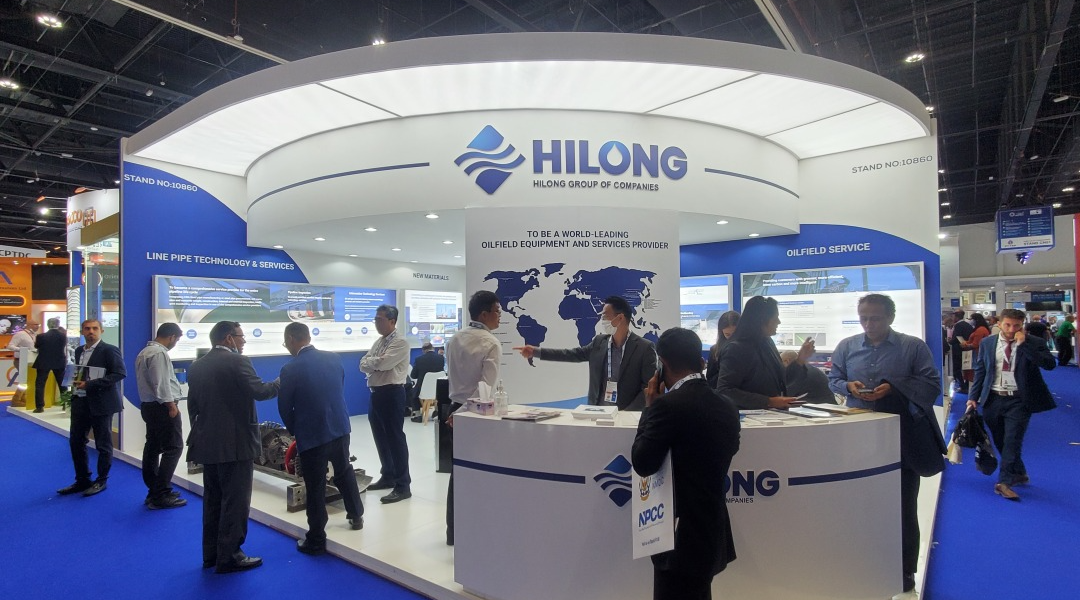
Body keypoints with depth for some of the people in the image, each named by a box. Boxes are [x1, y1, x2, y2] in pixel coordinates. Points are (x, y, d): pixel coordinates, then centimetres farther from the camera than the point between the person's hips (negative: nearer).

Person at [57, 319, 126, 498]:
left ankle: (101, 481, 18)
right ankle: (82, 480, 26)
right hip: (80, 401, 7)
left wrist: (90, 385, -20)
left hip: (100, 402, -7)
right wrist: (75, 380, -1)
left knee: (103, 444, 4)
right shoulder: (79, 351, 12)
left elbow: (120, 373, -19)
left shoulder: (109, 350, -11)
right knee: (76, 441, 12)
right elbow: (79, 372, 22)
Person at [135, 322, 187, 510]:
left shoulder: (145, 352, 16)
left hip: (148, 405, 11)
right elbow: (161, 384, -22)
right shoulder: (159, 353, -17)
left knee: (153, 448, 14)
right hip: (162, 407, -11)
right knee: (173, 448, -7)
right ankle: (161, 495, -6)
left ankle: (154, 491, 22)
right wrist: (171, 404, -16)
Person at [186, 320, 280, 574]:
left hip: (208, 444, 8)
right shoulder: (237, 361, -14)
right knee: (235, 502, 1)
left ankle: (211, 554, 25)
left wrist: (200, 434, 21)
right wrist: (280, 382, -3)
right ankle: (228, 557, 8)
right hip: (235, 444, -8)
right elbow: (259, 391, -21)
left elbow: (192, 405, 13)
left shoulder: (196, 367, 10)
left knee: (213, 500, 16)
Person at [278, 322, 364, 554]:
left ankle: (316, 540, 20)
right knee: (345, 472, 26)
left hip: (312, 434, -5)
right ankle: (356, 515, 41)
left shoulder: (290, 369, -15)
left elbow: (285, 407, -5)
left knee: (315, 487, 7)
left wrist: (294, 431, 14)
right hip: (340, 427, 5)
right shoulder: (334, 358, -1)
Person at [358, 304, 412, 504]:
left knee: (395, 438, -6)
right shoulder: (378, 342, 16)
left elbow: (382, 363, -23)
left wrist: (370, 361, -4)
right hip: (376, 393, 9)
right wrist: (375, 364, -11)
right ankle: (388, 476, 32)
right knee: (381, 437, 17)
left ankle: (403, 485, 1)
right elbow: (363, 365, 9)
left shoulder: (400, 343, -11)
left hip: (392, 393, -9)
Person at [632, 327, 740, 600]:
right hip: (712, 532, 8)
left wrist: (650, 406, -6)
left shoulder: (668, 405, -21)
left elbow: (642, 464, -14)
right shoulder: (726, 407, 2)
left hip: (681, 537, -8)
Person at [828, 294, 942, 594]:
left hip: (903, 439, -2)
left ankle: (905, 571, 25)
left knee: (904, 507, 9)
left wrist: (894, 387, -19)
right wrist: (848, 386, -12)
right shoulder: (846, 346, 5)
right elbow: (833, 379, 10)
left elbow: (932, 383, -6)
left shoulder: (914, 346, -3)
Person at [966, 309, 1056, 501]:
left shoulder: (1034, 343, -2)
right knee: (1000, 442, 13)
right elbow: (980, 371, 8)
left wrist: (1023, 344, -22)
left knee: (1012, 441, -8)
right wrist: (974, 397, 3)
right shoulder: (987, 343, 5)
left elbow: (1049, 364, -19)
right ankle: (1019, 474, 32)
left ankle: (1004, 482, -4)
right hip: (993, 399, 3)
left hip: (1018, 401, -3)